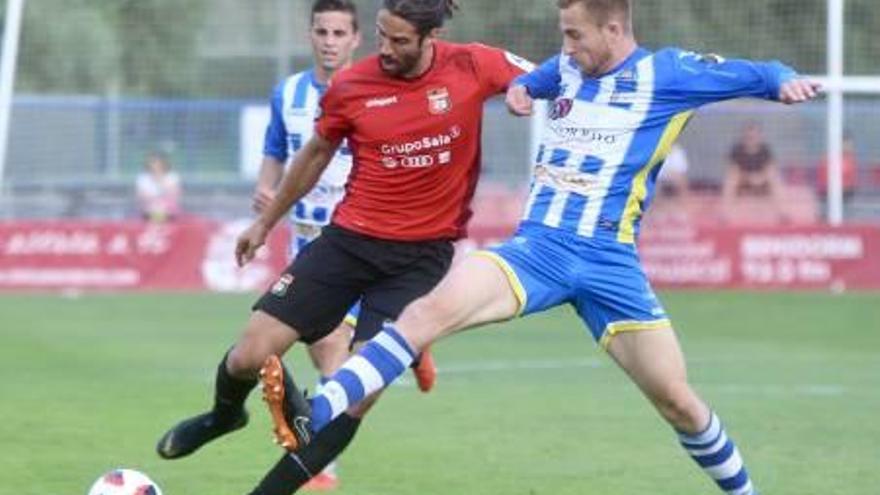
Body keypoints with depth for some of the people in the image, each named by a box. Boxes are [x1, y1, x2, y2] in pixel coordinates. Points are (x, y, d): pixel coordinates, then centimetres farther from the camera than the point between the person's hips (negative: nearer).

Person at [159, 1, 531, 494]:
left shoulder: (473, 67, -10)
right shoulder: (350, 86, -6)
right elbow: (317, 153, 13)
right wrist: (266, 221, 22)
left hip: (422, 255, -1)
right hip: (349, 238, 1)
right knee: (250, 356, -5)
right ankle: (226, 415, 31)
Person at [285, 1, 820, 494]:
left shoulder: (665, 72, 0)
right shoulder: (569, 67, 14)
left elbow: (752, 74, 3)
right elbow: (537, 78, 37)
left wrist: (784, 81, -19)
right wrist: (521, 86, 15)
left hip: (610, 260, -2)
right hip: (536, 247, 2)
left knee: (678, 401, 0)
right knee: (433, 310, -24)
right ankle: (315, 415, -34)